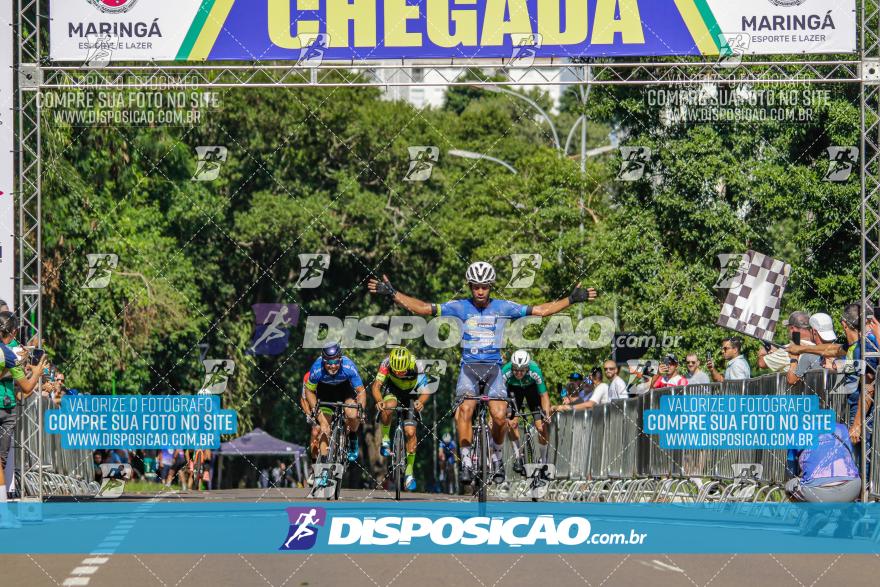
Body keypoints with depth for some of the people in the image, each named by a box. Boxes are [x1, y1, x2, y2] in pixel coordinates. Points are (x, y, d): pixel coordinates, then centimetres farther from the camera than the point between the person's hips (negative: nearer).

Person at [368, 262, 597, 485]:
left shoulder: (503, 307, 2)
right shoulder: (460, 307, -1)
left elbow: (540, 310, 4)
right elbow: (423, 308, -4)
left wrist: (572, 299, -2)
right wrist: (392, 294, -12)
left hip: (493, 366, 1)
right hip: (469, 366, 0)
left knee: (500, 416, -17)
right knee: (465, 409, -27)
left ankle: (496, 456, 12)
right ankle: (466, 463, -22)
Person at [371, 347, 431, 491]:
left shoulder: (416, 368, -35)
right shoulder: (387, 364, -33)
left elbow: (425, 392, -37)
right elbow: (376, 385, -36)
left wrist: (420, 402, -59)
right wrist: (379, 401, -56)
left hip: (411, 395, 0)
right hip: (393, 390, 0)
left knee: (410, 432, -10)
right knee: (389, 407, -36)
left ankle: (409, 472, 3)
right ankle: (385, 440, -13)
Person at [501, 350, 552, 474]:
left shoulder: (535, 372, -37)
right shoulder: (505, 372, -37)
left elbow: (544, 395, -30)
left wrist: (547, 415, -42)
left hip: (532, 388, -1)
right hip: (514, 388, 1)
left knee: (541, 427, -10)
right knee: (511, 422, -16)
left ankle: (543, 459, 10)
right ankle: (518, 456, 2)